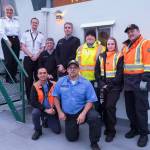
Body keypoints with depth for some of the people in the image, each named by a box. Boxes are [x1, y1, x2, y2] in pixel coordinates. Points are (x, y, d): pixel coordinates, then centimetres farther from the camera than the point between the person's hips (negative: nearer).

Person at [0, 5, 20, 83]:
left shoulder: (16, 20, 15)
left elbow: (19, 32, 14)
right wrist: (8, 41, -19)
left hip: (16, 40, 4)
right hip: (6, 40, -4)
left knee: (16, 59, 2)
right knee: (8, 59, -7)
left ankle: (13, 76, 14)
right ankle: (8, 78, 4)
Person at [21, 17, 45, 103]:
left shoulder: (41, 35, 8)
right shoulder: (26, 34, 5)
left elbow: (42, 48, 4)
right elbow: (23, 47, -1)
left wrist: (36, 56, -10)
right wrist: (31, 55, -11)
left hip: (38, 59, 1)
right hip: (28, 59, -1)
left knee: (38, 77, 3)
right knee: (28, 78, 2)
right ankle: (29, 97, 13)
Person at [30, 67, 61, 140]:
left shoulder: (54, 85, -9)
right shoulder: (35, 86, -10)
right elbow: (33, 102, -15)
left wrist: (54, 109, -19)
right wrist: (45, 110, -22)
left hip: (52, 111, 1)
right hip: (41, 109, 0)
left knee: (57, 130, -3)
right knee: (35, 112, -34)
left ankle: (47, 121, 29)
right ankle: (38, 130, -5)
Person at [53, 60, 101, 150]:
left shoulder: (86, 83, -11)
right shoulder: (61, 82, -5)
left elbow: (90, 101, -12)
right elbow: (56, 97, 2)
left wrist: (83, 114, -24)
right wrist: (60, 112, -4)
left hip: (82, 110, -2)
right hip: (68, 114, 2)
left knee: (95, 117, -33)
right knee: (71, 138, 5)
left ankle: (94, 143, -9)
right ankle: (75, 126, 41)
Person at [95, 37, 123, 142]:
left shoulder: (119, 57, 0)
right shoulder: (101, 57, 12)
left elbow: (120, 73, -7)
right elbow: (97, 72, 7)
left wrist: (110, 85, -12)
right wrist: (101, 84, -6)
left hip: (114, 87, -4)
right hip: (103, 86, 4)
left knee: (110, 106, -10)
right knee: (105, 107, 4)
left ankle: (111, 131, 4)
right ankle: (107, 127, 22)